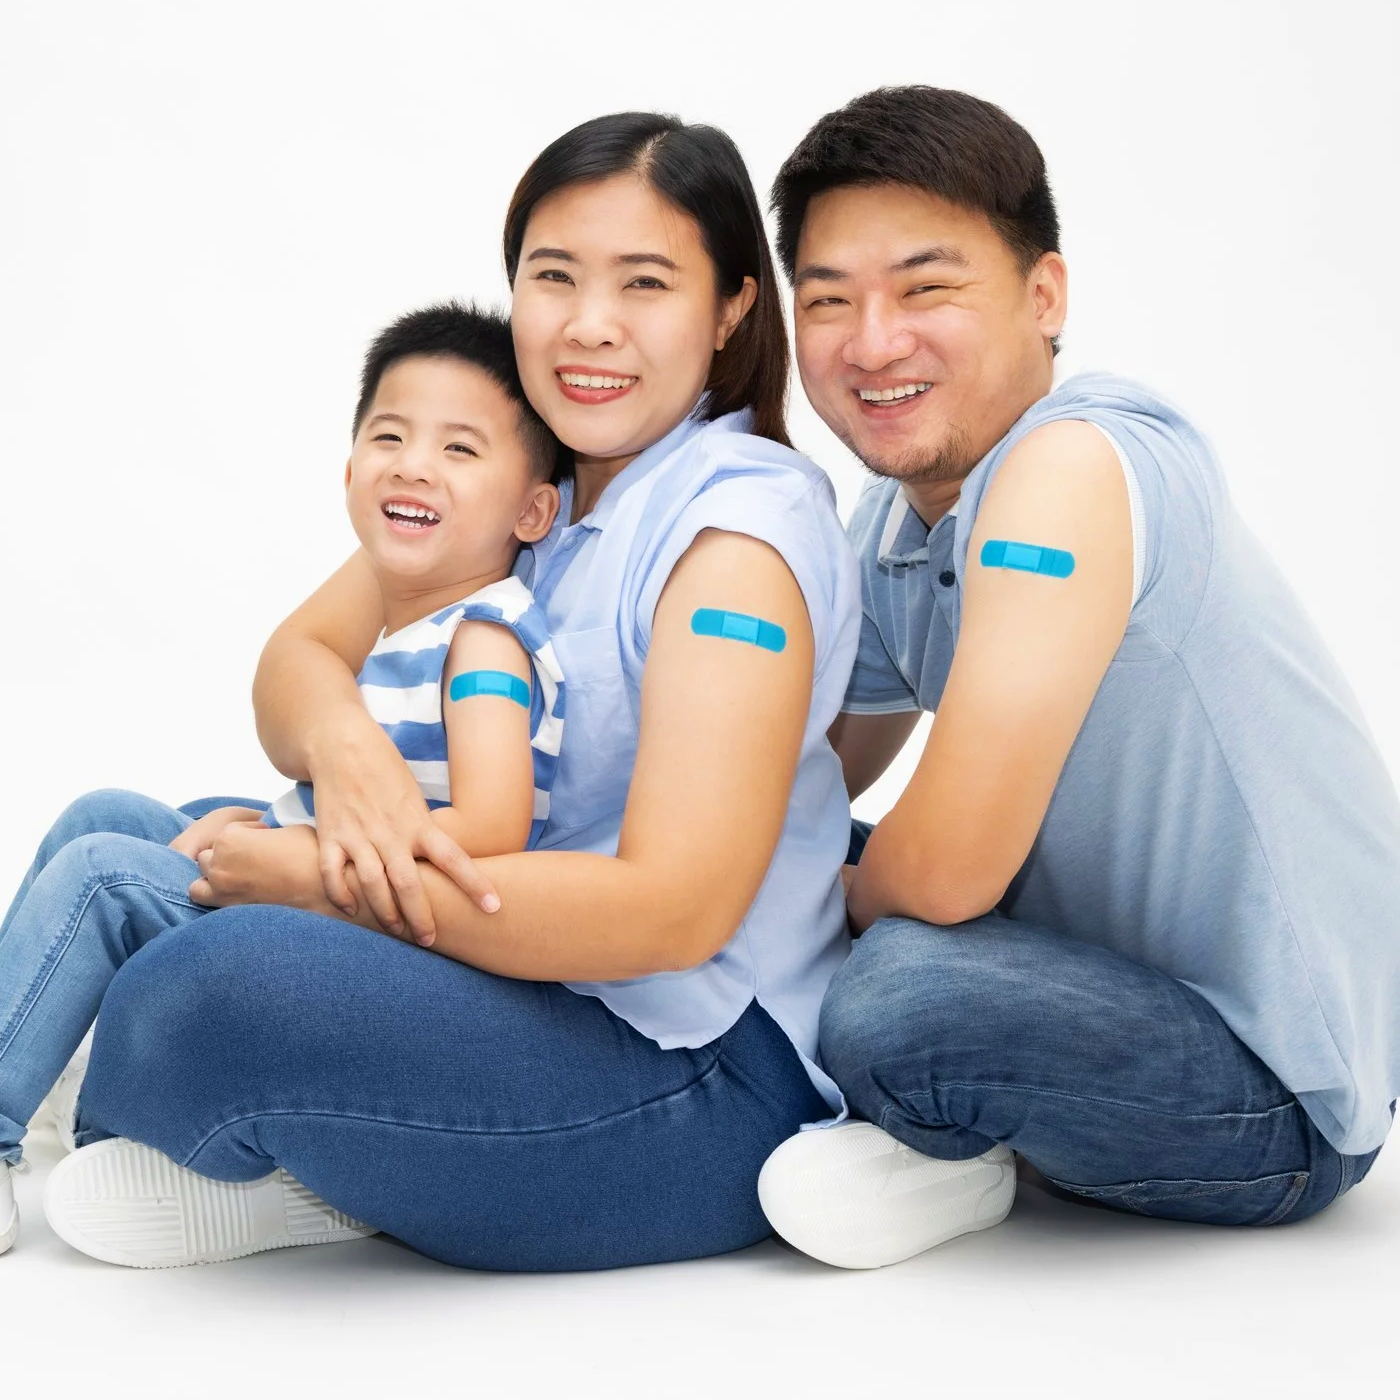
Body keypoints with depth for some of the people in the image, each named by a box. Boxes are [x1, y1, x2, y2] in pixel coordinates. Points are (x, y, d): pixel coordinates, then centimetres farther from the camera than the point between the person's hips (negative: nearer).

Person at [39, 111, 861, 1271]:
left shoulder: (742, 523, -16)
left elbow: (674, 910, -24)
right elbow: (299, 655, 5)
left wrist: (311, 880, -21)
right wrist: (342, 745, -21)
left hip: (704, 1086, -8)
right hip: (532, 987, 8)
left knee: (229, 983, -30)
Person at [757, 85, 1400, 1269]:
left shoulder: (1073, 466, -26)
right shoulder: (888, 528, 2)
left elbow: (942, 869, -30)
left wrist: (840, 894, -7)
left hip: (1281, 1097, -9)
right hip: (1134, 983, 9)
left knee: (899, 996, -34)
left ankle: (957, 1160, -2)